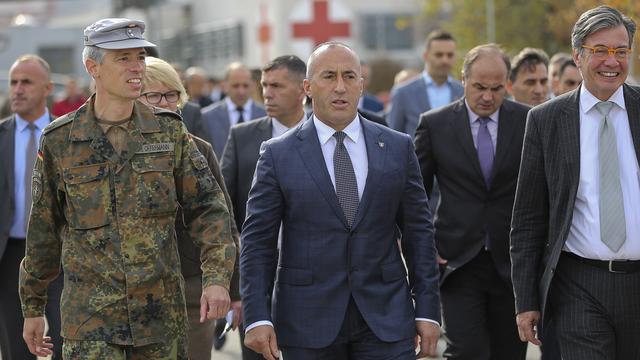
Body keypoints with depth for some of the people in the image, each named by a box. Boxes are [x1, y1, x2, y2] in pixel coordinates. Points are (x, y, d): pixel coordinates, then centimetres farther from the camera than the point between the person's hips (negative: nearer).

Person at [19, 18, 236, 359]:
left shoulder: (169, 131, 4)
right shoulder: (59, 141, 0)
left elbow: (207, 206, 3)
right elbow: (44, 228, 8)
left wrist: (217, 278, -11)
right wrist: (33, 306, 13)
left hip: (161, 312, 2)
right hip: (89, 314, -2)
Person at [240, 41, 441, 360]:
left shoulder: (398, 148, 6)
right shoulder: (279, 154, 1)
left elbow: (418, 233, 7)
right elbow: (257, 241, -1)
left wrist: (427, 310, 2)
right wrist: (257, 318, -9)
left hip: (385, 320, 1)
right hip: (308, 324, -1)